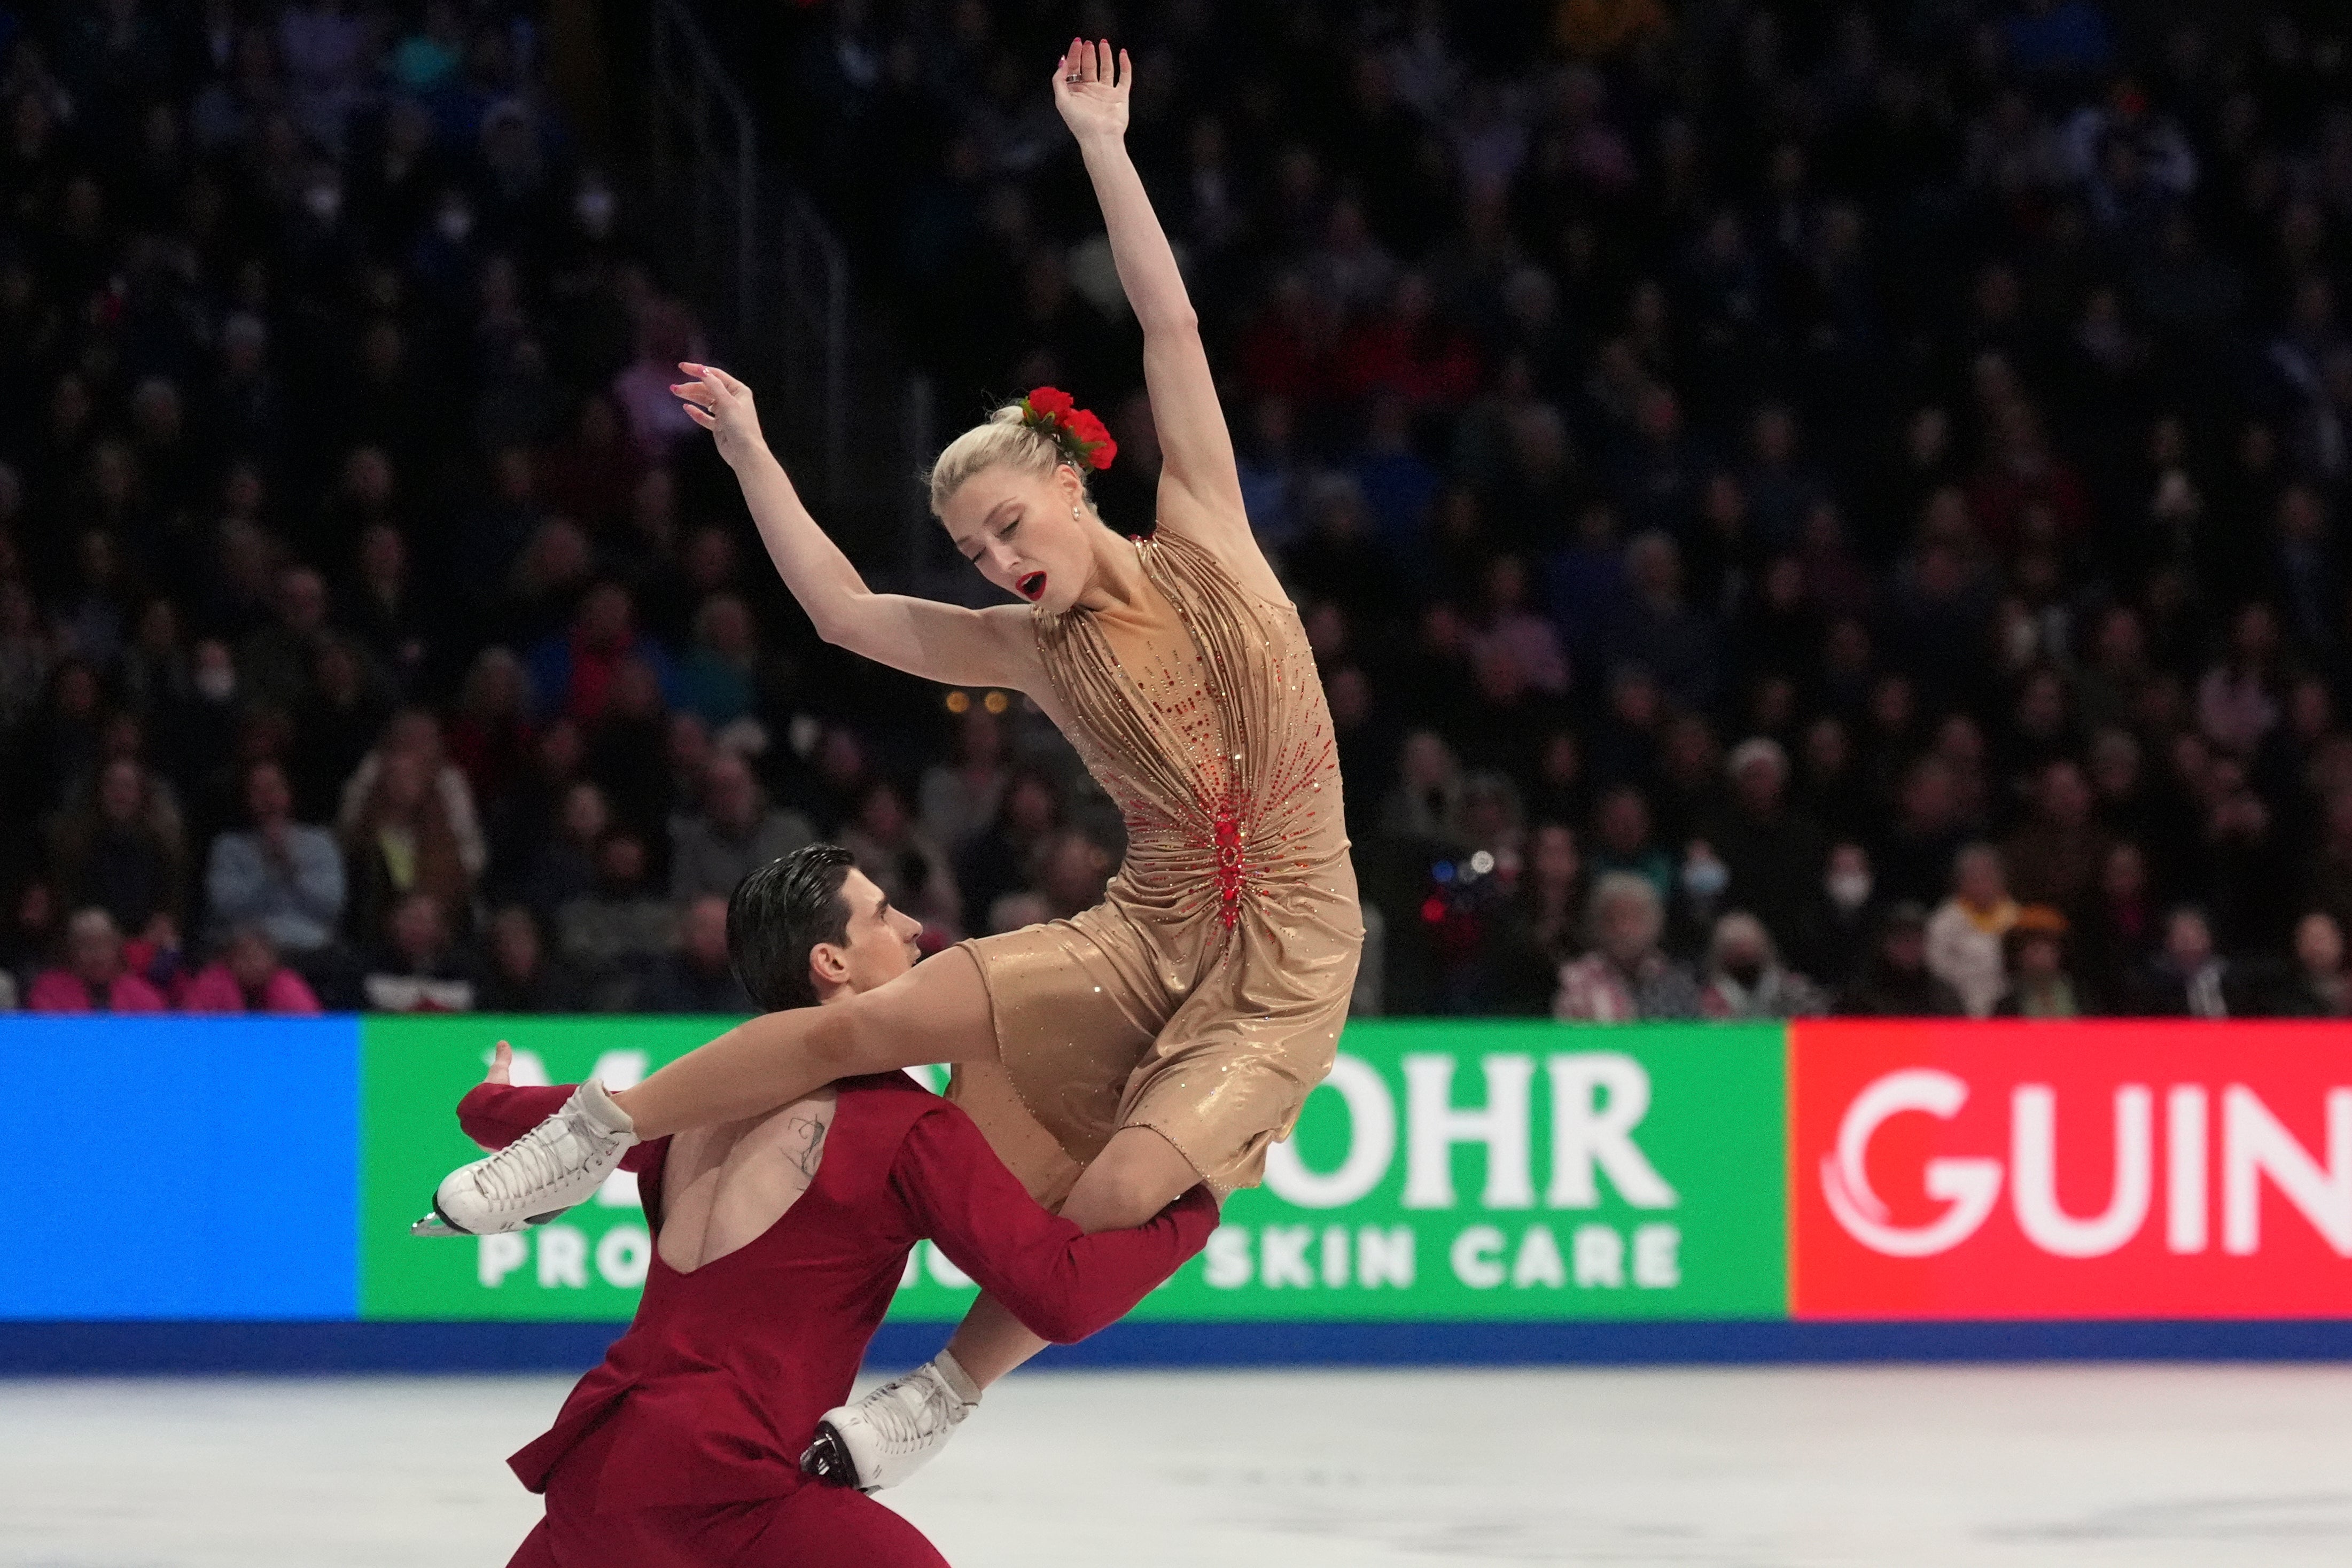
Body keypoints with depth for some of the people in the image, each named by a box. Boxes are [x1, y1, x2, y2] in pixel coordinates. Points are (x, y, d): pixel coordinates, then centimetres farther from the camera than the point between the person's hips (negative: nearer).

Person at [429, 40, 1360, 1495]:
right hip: (1147, 936, 3)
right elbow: (845, 611, 8)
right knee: (882, 1016, -19)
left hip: (1281, 964, -3)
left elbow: (1172, 327, 1)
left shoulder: (1204, 544, 2)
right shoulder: (1035, 651, 9)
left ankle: (949, 1389, -3)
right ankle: (600, 1133, -5)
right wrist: (752, 455, 6)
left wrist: (1102, 144, 1)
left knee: (1125, 1192, -26)